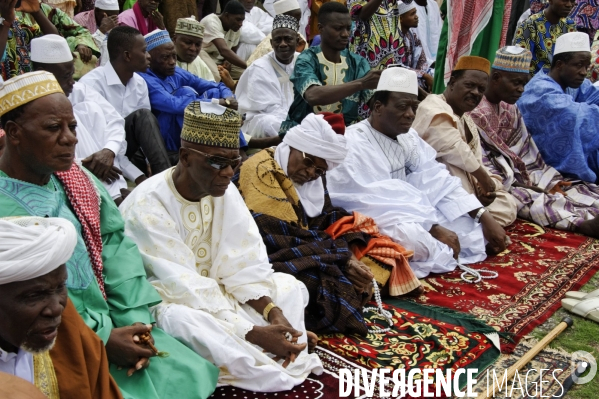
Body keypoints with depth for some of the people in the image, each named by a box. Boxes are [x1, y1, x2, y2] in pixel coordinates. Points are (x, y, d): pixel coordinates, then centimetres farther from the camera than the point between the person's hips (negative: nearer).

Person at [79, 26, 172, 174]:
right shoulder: (92, 83, -17)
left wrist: (153, 164, -15)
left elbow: (146, 128, 3)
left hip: (131, 152, 7)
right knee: (142, 116, -27)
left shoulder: (140, 83, 5)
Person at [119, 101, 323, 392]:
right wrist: (251, 332, -31)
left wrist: (273, 311, -24)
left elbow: (244, 263, -8)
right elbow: (183, 289, -29)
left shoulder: (224, 190, -7)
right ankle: (285, 371, -22)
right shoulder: (147, 207, -26)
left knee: (289, 286, -3)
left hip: (212, 293, 7)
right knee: (180, 318, -39)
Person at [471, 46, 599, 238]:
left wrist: (549, 182, -6)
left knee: (563, 189, -11)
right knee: (535, 200, -31)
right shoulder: (473, 113, -12)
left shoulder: (511, 109, 13)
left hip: (518, 174, 8)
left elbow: (528, 151, 8)